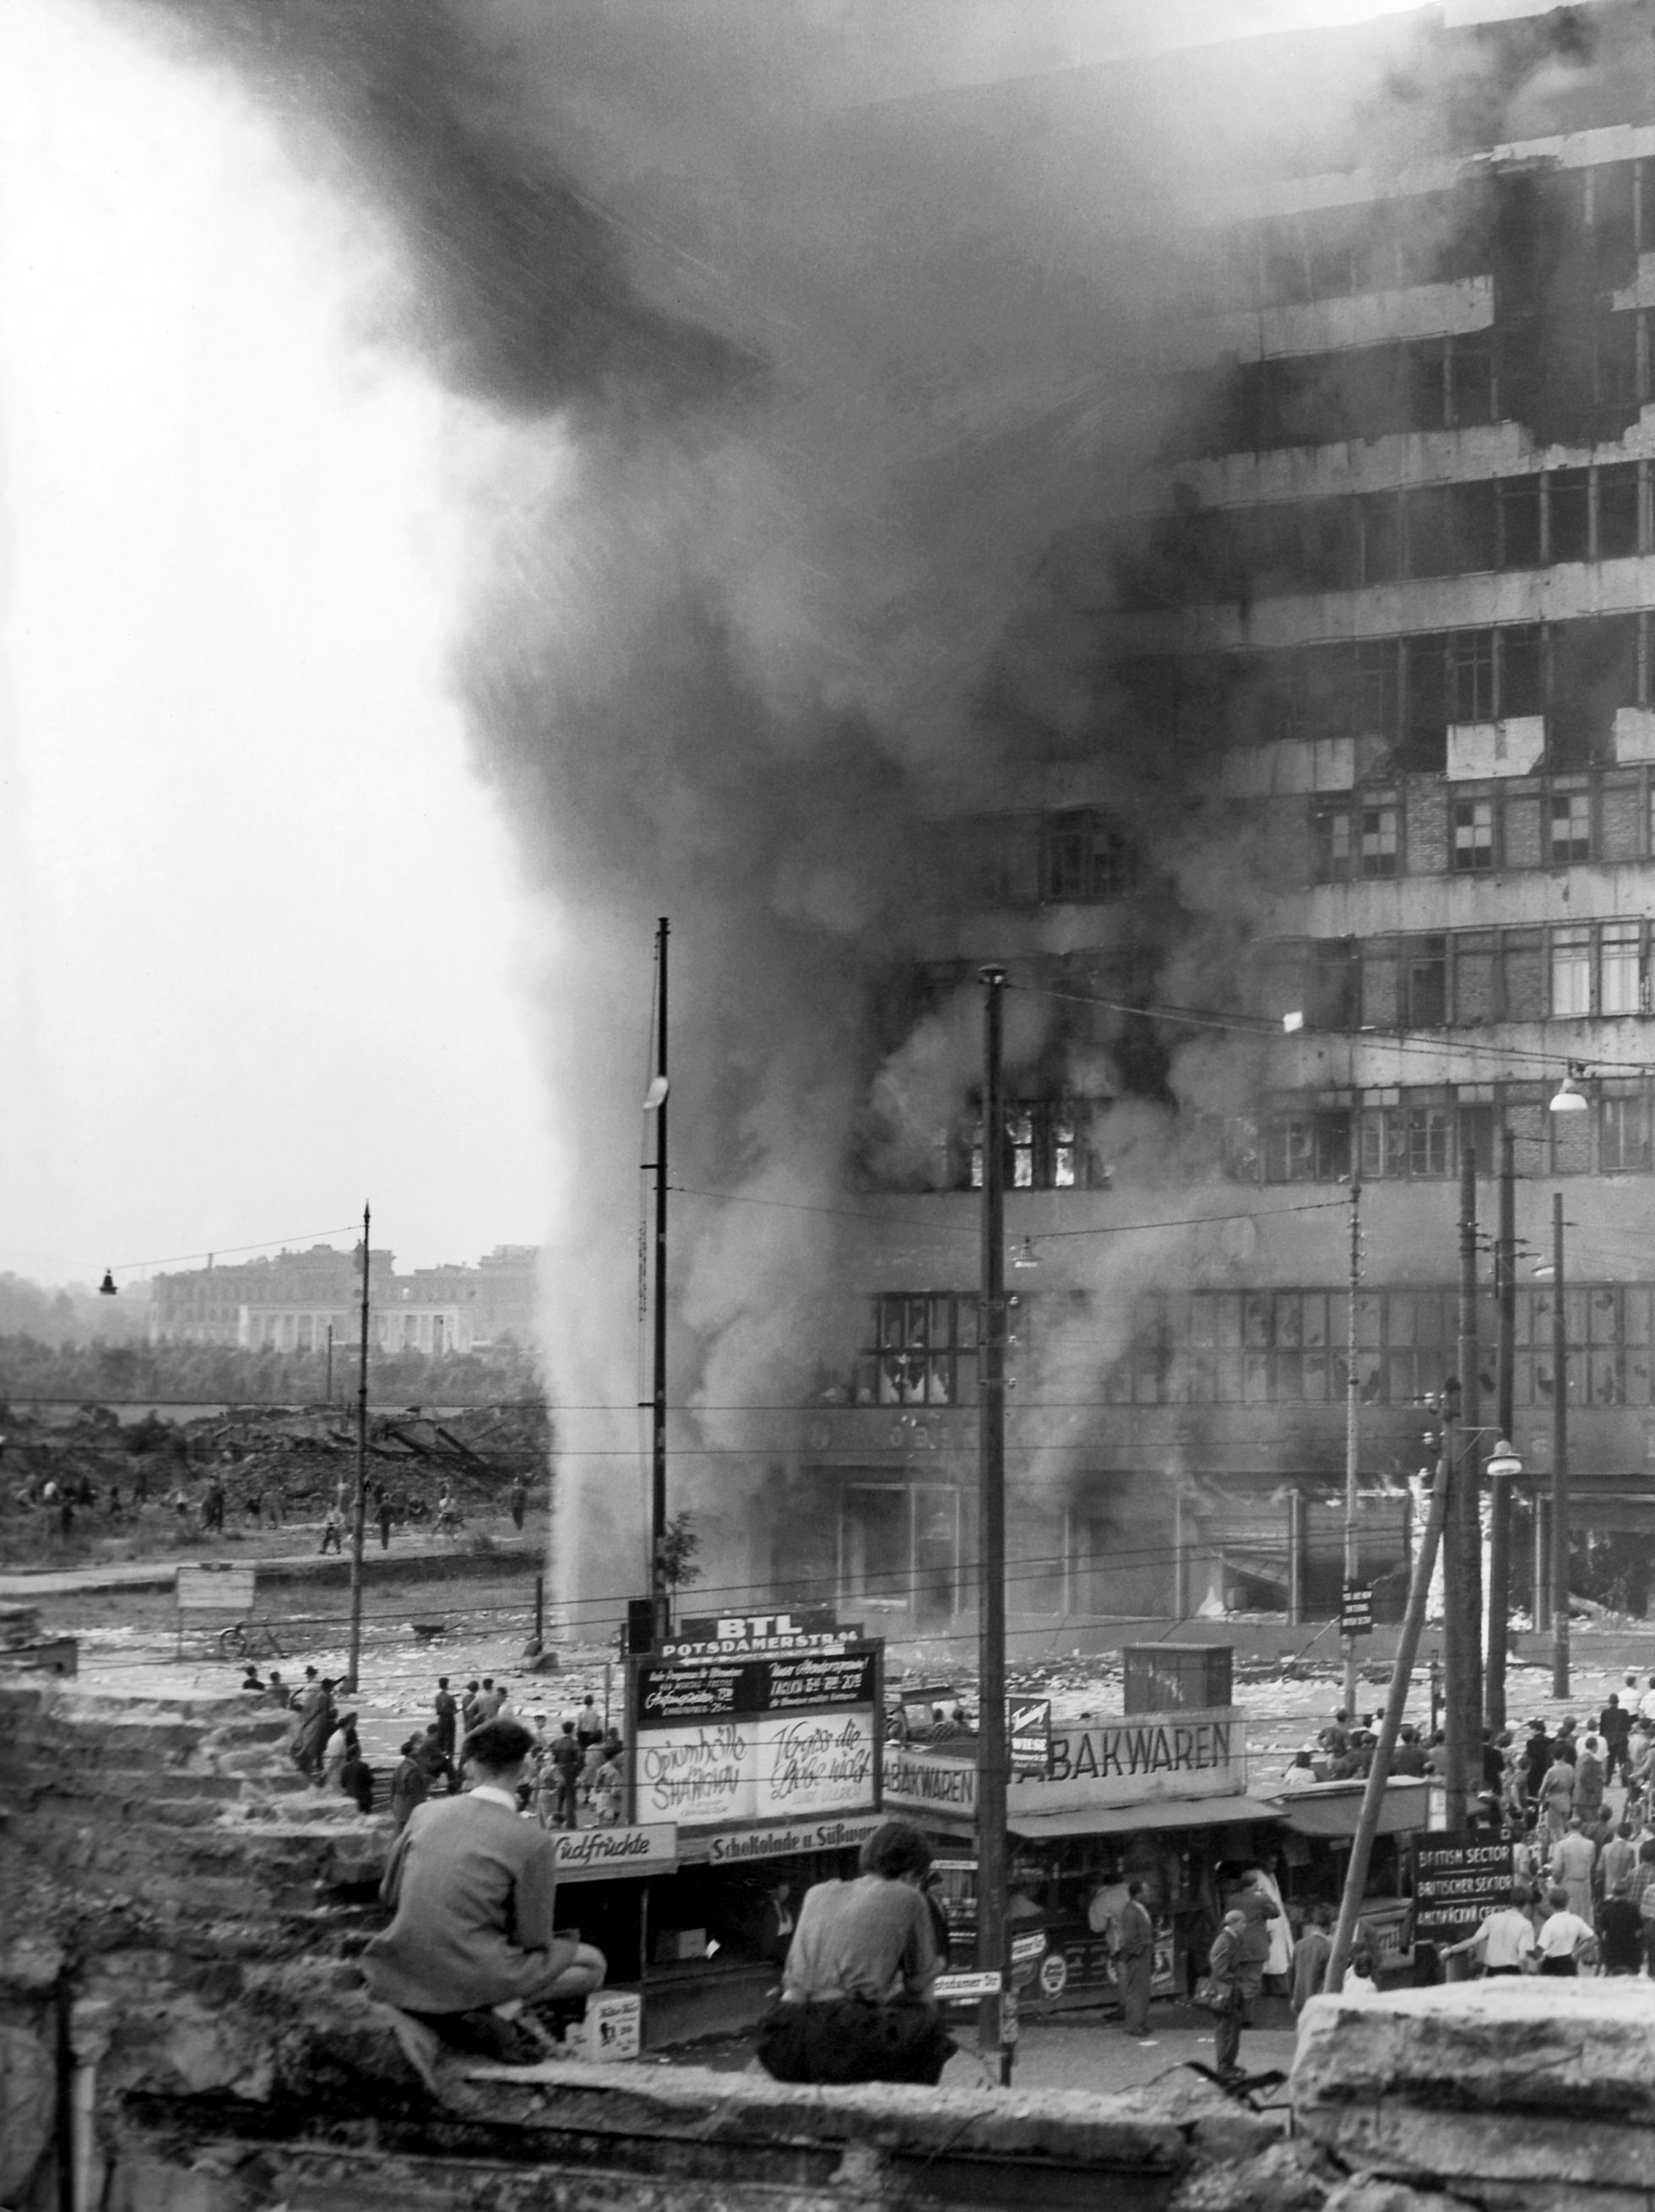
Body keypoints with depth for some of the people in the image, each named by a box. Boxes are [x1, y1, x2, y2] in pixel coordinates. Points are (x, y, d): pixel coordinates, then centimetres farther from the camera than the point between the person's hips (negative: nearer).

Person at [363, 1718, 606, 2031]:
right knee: (592, 1964, 14)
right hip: (472, 1978, -6)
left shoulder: (425, 1812, 2)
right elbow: (533, 1940, -4)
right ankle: (507, 2004, -9)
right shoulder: (533, 1843, -10)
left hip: (401, 1977, 6)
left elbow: (389, 1895, 14)